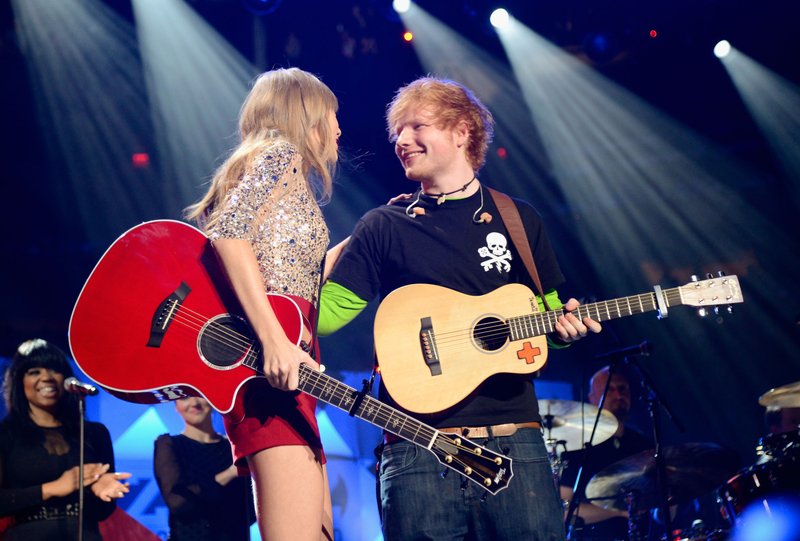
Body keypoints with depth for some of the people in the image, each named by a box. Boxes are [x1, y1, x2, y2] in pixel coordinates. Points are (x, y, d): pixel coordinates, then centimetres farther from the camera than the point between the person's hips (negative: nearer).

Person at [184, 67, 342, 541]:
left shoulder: (284, 165, 28)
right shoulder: (282, 154, 2)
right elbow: (228, 233, -16)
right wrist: (274, 340, -24)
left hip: (282, 363, 10)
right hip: (266, 362, -10)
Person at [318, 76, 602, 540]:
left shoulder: (519, 220, 14)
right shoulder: (384, 226, 9)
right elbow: (327, 310, 3)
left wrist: (564, 324, 0)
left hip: (514, 436, 1)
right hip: (418, 445, -1)